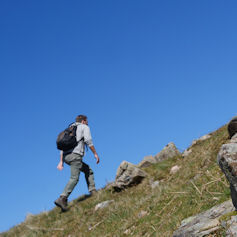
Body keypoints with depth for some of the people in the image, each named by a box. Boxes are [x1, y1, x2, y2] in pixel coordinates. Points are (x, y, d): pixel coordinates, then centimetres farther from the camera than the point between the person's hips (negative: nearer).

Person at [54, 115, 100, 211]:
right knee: (74, 178, -15)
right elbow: (88, 140, -7)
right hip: (75, 154, -8)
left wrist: (61, 162, 18)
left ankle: (93, 191, 13)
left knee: (88, 170, 21)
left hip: (66, 156, 8)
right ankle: (62, 199, -28)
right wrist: (95, 153, -3)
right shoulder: (84, 127, 12)